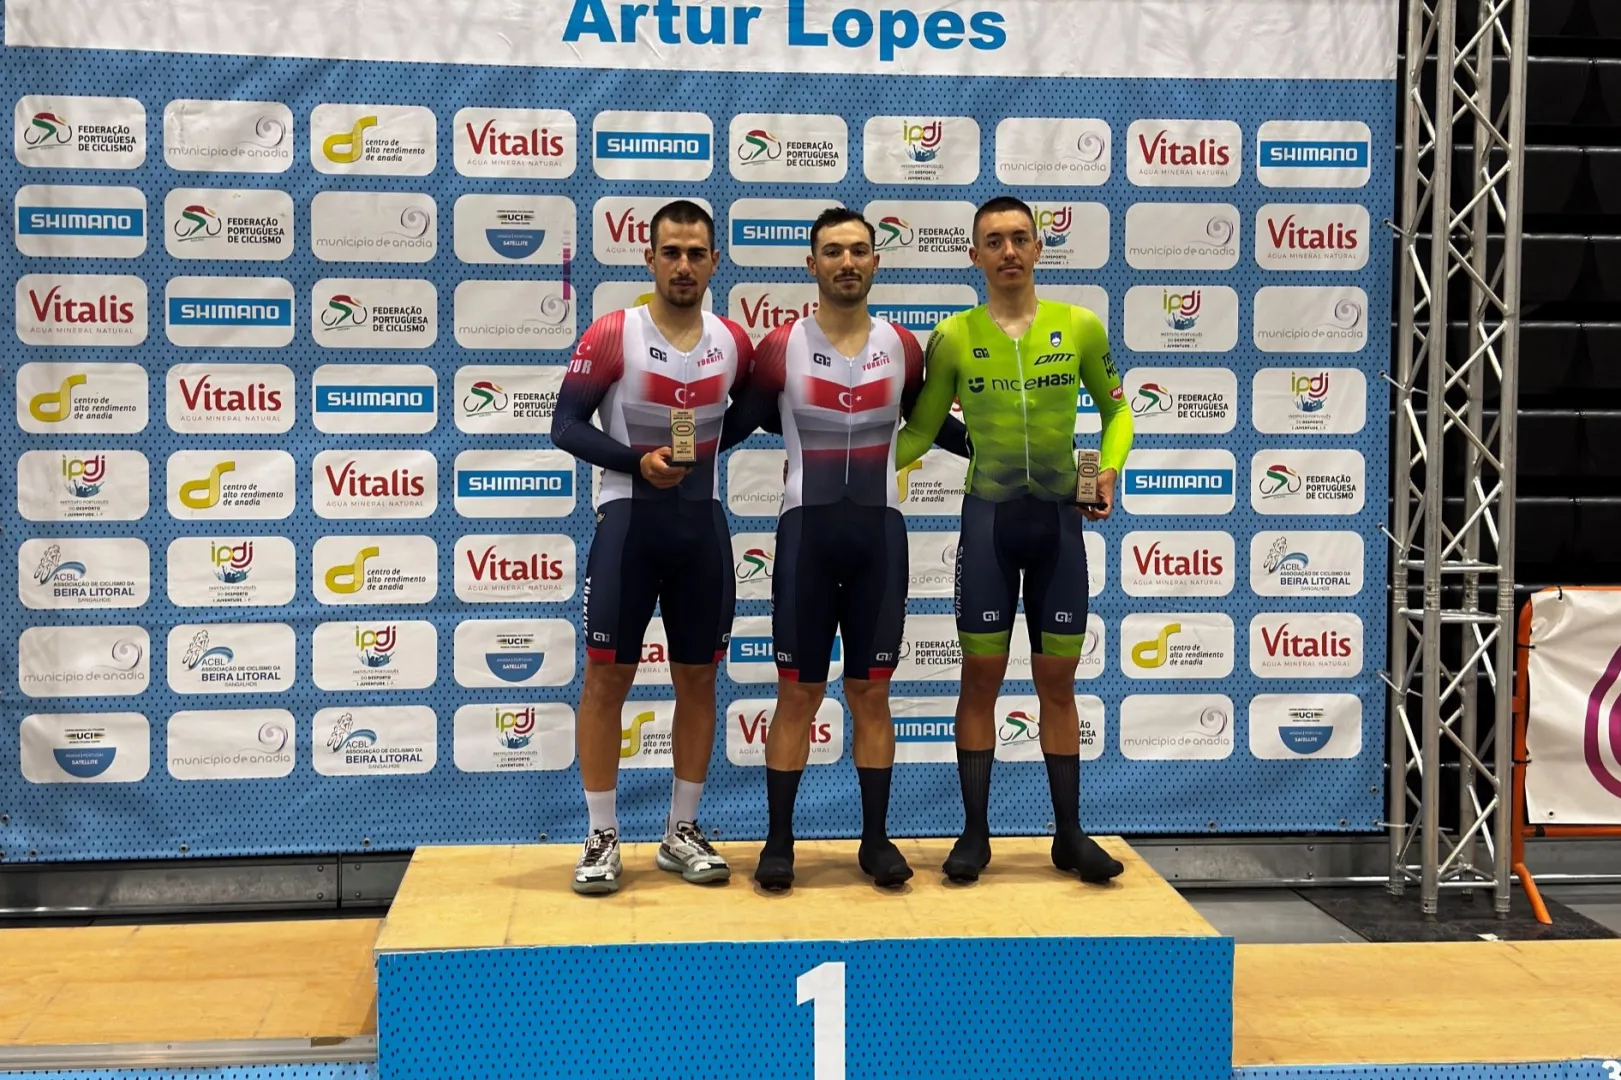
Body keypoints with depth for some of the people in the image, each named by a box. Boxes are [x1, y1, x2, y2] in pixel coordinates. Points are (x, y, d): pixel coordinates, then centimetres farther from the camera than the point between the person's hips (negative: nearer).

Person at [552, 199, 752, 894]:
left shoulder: (734, 341, 5)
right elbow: (566, 426, -9)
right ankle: (602, 839, 11)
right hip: (630, 519, -4)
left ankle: (682, 832, 22)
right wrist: (636, 461, -21)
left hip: (703, 523, 4)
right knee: (607, 675, -1)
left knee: (698, 677, 8)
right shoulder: (612, 335, -7)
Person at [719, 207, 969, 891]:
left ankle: (876, 840, 17)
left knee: (871, 692, 7)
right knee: (797, 693, 2)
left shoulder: (902, 347, 5)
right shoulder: (781, 348, -2)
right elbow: (737, 424, 5)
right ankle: (779, 841, 13)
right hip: (806, 531, -2)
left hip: (879, 532, 2)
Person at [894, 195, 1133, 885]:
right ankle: (975, 834, 13)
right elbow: (921, 427, 5)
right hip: (988, 518, -1)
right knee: (981, 678, 3)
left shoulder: (1081, 327, 0)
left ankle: (1070, 834, 17)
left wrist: (1109, 469, -4)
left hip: (1060, 519, 1)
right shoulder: (953, 337, -2)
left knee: (1057, 680, 8)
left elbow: (1115, 409, 12)